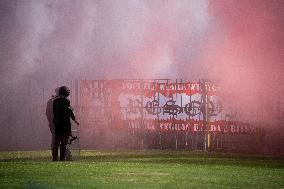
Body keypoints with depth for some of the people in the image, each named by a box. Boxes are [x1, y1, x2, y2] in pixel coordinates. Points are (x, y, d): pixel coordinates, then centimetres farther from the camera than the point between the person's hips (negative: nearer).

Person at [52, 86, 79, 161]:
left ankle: (55, 157, 7)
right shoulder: (66, 101, -11)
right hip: (65, 123, -6)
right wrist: (74, 119, -1)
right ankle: (62, 157, -3)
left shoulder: (55, 101, 8)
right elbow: (69, 111, -11)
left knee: (56, 141, 10)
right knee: (64, 142, -2)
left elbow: (54, 112, 12)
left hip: (56, 123, 6)